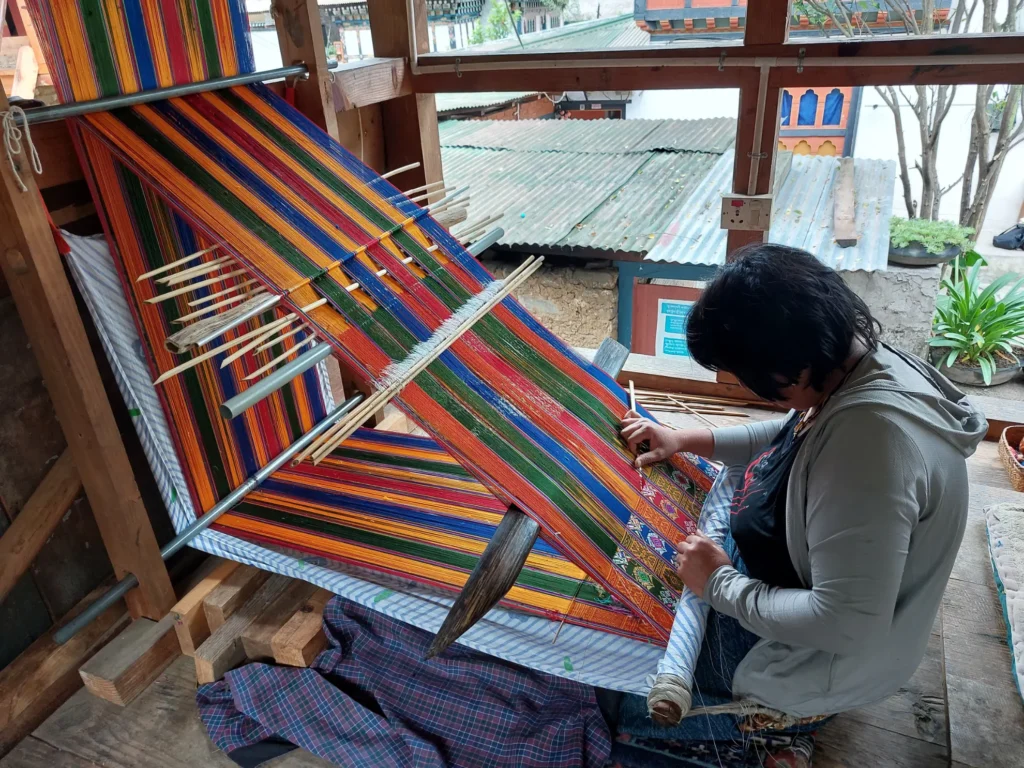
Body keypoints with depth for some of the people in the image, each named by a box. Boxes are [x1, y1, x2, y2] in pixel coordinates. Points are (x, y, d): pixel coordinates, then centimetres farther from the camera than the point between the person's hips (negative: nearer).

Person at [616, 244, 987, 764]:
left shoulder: (867, 438, -39)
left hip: (817, 660, -9)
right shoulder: (868, 364, -9)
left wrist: (721, 585, -24)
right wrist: (686, 440, 8)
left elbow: (848, 624, -36)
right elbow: (795, 436, 12)